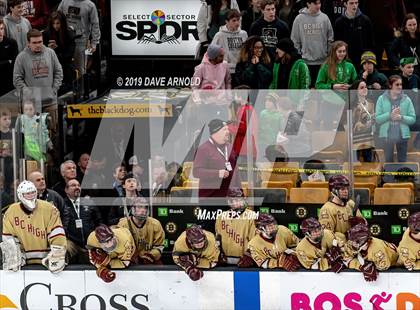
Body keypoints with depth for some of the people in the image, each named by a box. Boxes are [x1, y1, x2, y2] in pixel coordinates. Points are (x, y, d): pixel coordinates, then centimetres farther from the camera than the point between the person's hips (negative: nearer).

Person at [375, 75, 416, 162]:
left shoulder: (406, 99, 1)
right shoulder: (382, 99, 0)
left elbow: (413, 119, 0)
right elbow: (378, 119, -4)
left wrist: (401, 117, -17)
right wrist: (390, 115, -18)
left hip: (403, 135, 1)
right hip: (387, 135, 0)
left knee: (402, 161, 7)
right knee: (388, 161, 8)